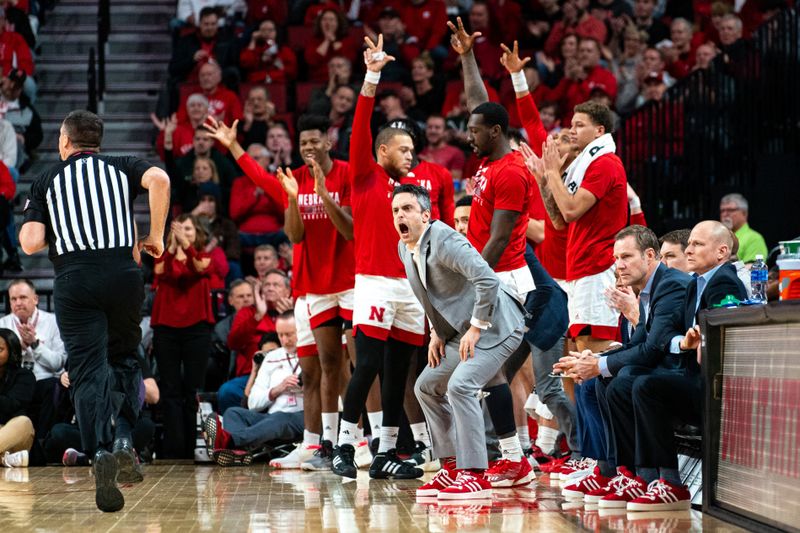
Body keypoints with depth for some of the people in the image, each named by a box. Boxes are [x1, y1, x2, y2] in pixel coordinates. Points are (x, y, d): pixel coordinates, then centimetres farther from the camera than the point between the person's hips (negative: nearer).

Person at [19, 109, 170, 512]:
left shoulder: (47, 180, 13)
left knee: (88, 371, -2)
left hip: (74, 279, -1)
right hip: (123, 272, 1)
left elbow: (31, 243, 2)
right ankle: (123, 436, -3)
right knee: (124, 359, 19)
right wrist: (155, 237, 1)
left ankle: (101, 452, -23)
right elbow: (159, 179, -9)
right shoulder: (121, 167, 14)